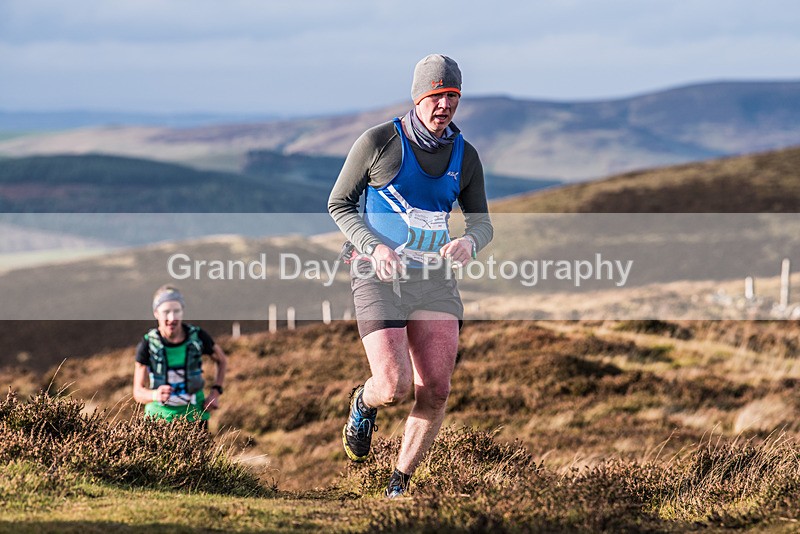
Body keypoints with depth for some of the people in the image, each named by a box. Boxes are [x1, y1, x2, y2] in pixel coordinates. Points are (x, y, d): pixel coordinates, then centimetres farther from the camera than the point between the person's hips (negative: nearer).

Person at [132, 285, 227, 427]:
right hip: (161, 414, -1)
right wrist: (155, 395, -33)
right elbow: (138, 393, -10)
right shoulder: (147, 344, -13)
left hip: (194, 416, 1)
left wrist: (216, 392, -1)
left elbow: (222, 360, 12)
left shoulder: (198, 336, -9)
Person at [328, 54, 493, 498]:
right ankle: (363, 403, 21)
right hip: (379, 277, -4)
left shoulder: (465, 156, 6)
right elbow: (339, 204, 2)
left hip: (434, 279, 4)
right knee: (394, 387, -18)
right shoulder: (379, 142, -6)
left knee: (435, 390, -8)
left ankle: (400, 483, 11)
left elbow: (482, 223, 14)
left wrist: (469, 242, -11)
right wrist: (375, 246, -15)